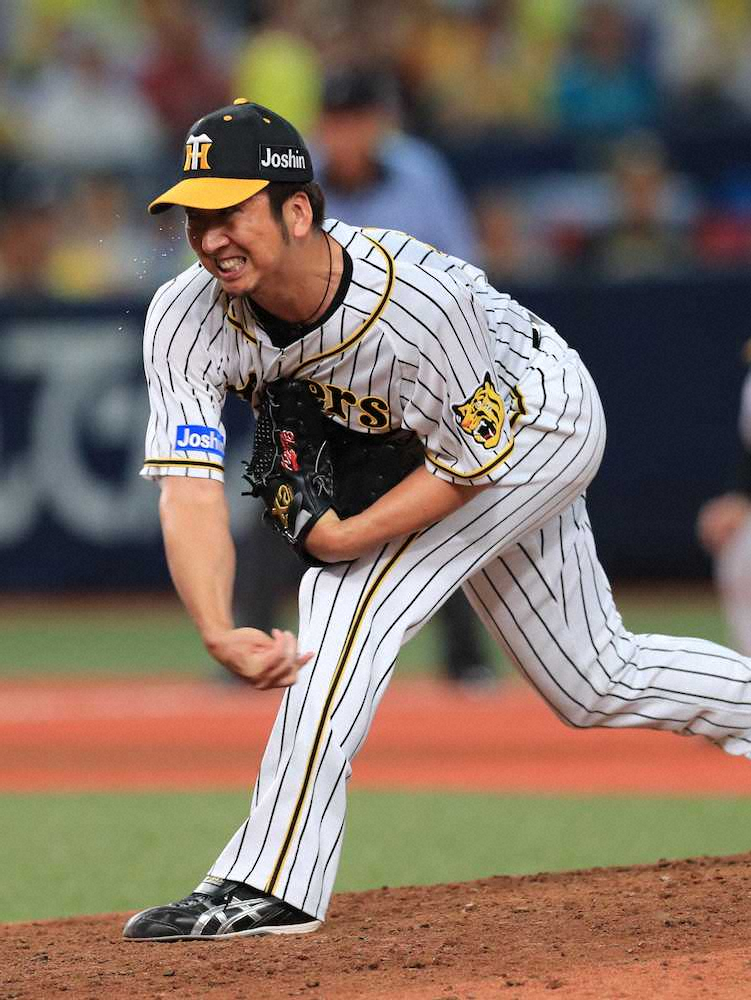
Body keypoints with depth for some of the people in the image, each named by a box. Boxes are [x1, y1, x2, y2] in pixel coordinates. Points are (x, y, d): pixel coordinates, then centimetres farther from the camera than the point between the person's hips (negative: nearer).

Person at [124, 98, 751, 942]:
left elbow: (471, 459, -26)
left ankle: (272, 883, -24)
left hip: (535, 420, -6)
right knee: (599, 686, 17)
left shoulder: (419, 299, -40)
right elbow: (189, 490, -36)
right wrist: (218, 634, -51)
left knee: (352, 588, -26)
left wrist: (346, 537, -35)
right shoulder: (187, 321, -28)